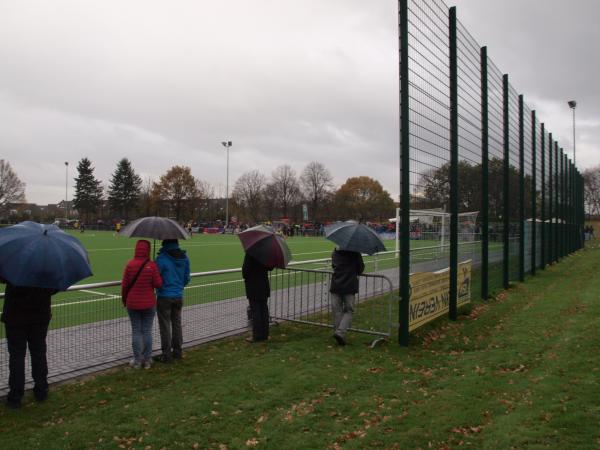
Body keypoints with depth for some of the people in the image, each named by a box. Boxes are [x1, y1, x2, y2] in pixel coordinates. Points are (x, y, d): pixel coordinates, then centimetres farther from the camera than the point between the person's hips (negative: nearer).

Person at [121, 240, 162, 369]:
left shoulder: (130, 264, -8)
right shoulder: (152, 265, -11)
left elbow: (124, 285, -4)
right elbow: (158, 284, -10)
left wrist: (124, 300, 11)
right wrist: (158, 274, 8)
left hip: (133, 304, 1)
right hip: (149, 304, -1)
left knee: (136, 331, 10)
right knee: (147, 331, 9)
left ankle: (137, 361, 17)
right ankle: (147, 360, 16)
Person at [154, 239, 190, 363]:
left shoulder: (161, 258, -18)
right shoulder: (185, 258, 0)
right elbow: (187, 278, 7)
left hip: (164, 297, -5)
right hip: (179, 296, 5)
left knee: (165, 326, 4)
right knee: (177, 324, 15)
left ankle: (166, 354, 11)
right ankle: (177, 351, 23)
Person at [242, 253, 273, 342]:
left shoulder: (250, 254, -18)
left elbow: (245, 269, -17)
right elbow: (270, 268, 8)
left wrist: (245, 277, 1)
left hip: (253, 287, -6)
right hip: (264, 286, 6)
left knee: (255, 311, 0)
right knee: (264, 310, 12)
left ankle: (257, 336, 5)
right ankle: (264, 334, 19)